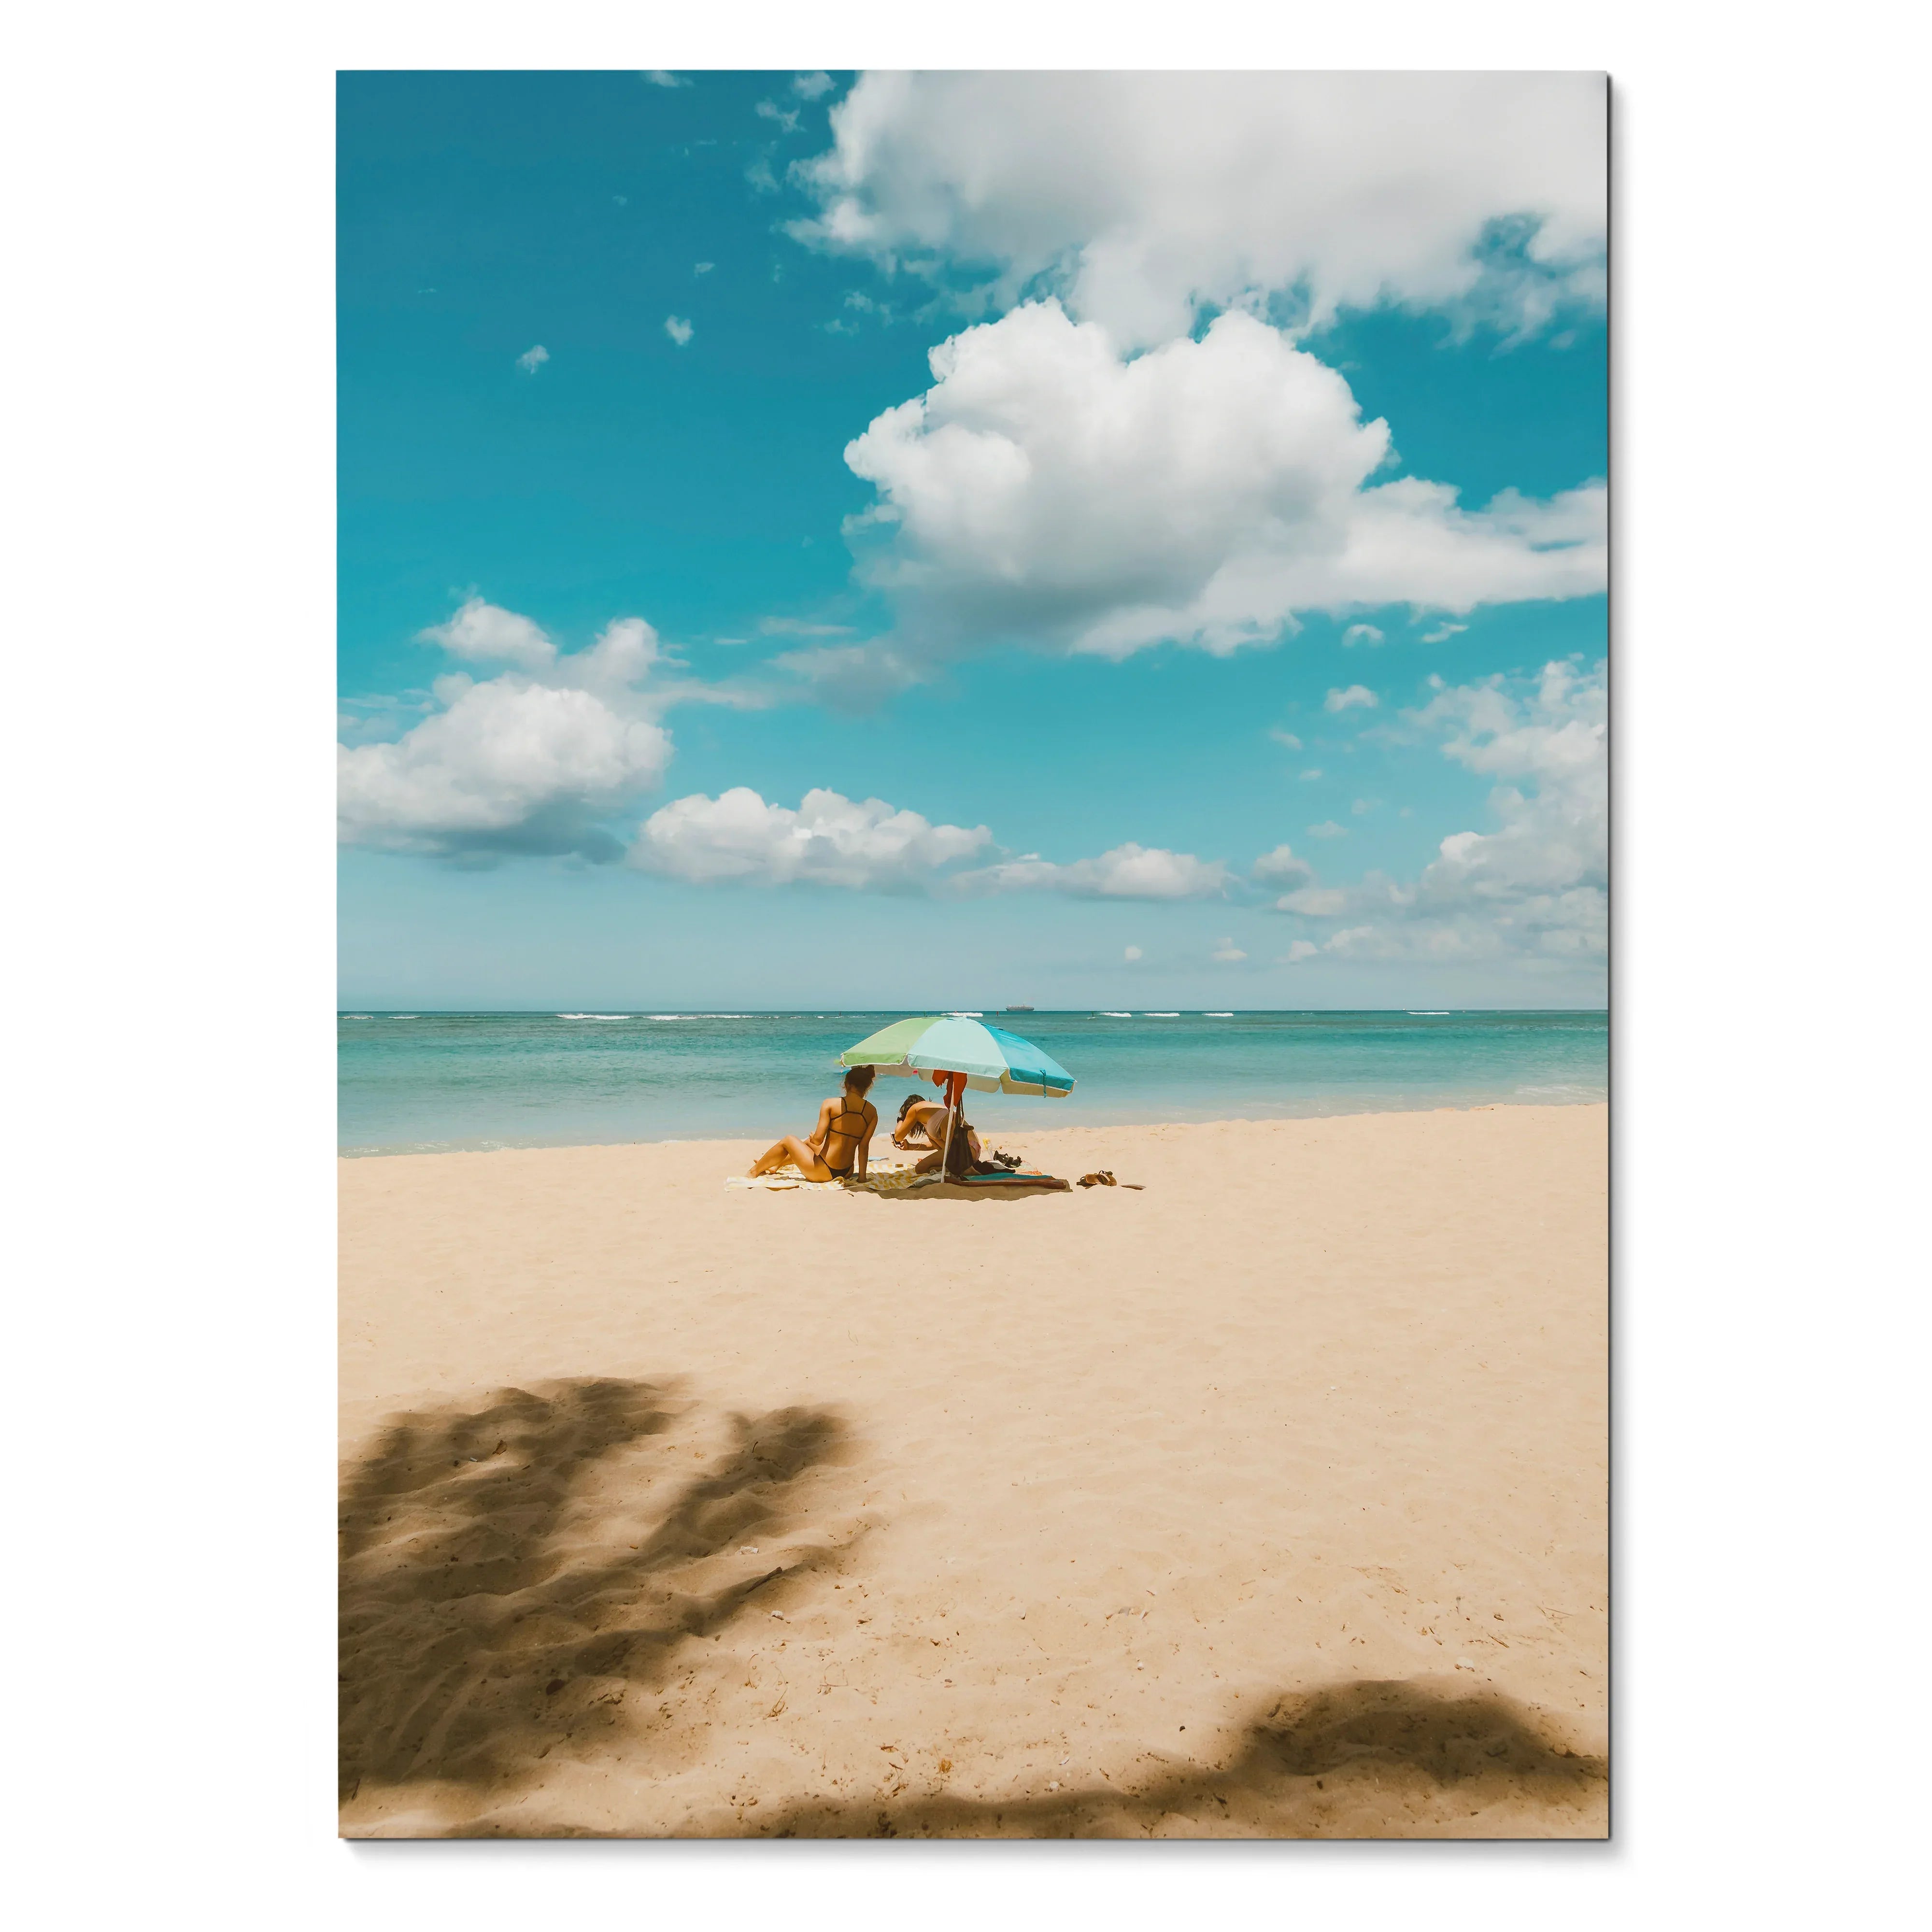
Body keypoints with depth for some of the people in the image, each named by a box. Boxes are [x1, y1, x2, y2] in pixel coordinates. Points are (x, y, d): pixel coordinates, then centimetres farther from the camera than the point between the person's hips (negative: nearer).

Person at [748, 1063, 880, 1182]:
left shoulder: (831, 1104, -13)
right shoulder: (872, 1112, -5)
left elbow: (818, 1139, -15)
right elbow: (864, 1146, -6)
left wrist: (812, 1137, 8)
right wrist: (862, 1176, -2)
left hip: (823, 1172, -5)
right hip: (847, 1172, 5)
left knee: (789, 1140, 23)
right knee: (809, 1143, 34)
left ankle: (755, 1170, 42)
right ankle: (776, 1165, 55)